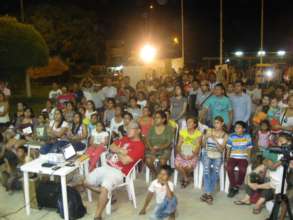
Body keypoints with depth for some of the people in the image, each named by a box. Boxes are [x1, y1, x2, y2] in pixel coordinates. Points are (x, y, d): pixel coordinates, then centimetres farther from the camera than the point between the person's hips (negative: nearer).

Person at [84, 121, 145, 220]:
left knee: (104, 189, -32)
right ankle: (107, 194, 19)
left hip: (119, 172, -9)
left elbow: (125, 161, -19)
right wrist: (120, 150, -10)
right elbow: (112, 147, 9)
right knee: (87, 182, 6)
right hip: (107, 166, 9)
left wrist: (117, 151, -1)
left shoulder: (139, 146, -11)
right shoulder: (125, 139, 17)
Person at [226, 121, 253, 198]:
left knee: (242, 169, -31)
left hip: (243, 158, 0)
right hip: (233, 157, 1)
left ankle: (236, 187, -10)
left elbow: (249, 149, 9)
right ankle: (234, 187, -11)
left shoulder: (247, 136, 5)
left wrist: (248, 159, -2)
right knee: (229, 168, -30)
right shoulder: (231, 136, 3)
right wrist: (227, 159, -1)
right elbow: (228, 149, 7)